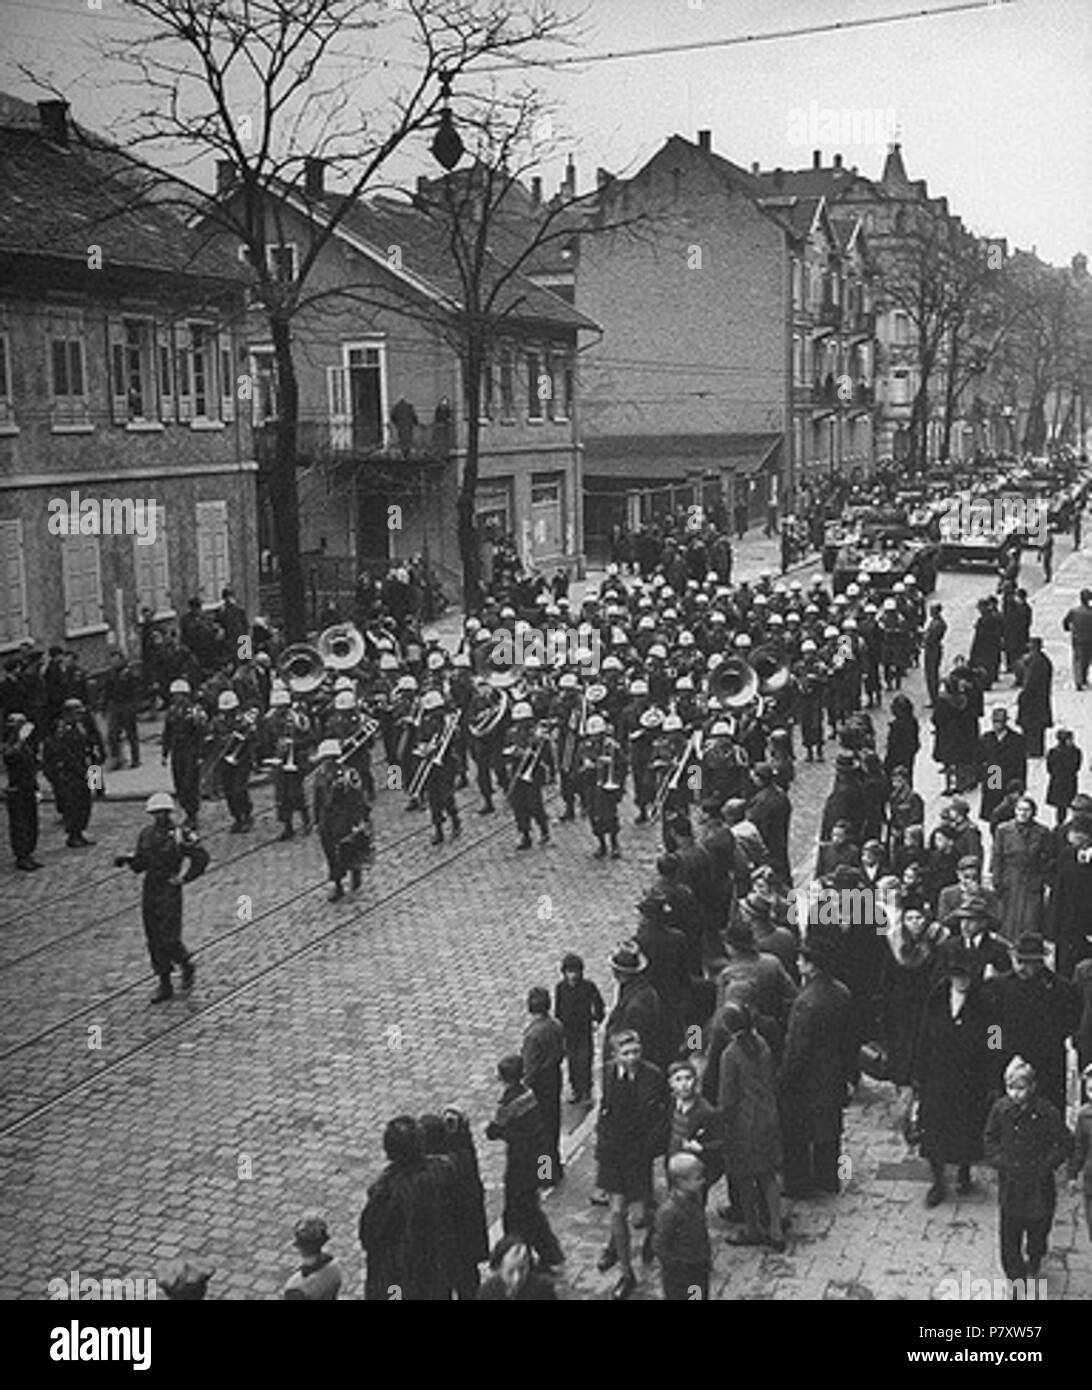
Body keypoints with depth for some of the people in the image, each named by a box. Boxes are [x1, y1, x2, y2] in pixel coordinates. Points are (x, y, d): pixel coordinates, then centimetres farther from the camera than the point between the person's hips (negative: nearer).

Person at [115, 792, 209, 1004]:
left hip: (170, 892, -6)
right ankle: (165, 986, 17)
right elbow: (139, 865, 12)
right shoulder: (146, 834, 7)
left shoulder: (179, 834, -11)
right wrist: (127, 859, -7)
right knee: (154, 941, 8)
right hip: (150, 891, 6)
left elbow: (202, 857, -10)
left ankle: (186, 965, 24)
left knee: (169, 939, -7)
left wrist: (184, 878, -10)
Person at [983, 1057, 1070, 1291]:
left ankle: (1033, 1264, 49)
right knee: (1009, 1239, 2)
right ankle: (1018, 1287, 17)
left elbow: (1063, 1145, -8)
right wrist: (998, 1160, -5)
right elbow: (991, 1138, 7)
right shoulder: (1000, 1109, -9)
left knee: (1037, 1232, 18)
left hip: (1038, 1187, -2)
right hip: (1010, 1186, 2)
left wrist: (1045, 1166, -14)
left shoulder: (1048, 1112, -18)